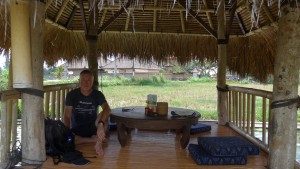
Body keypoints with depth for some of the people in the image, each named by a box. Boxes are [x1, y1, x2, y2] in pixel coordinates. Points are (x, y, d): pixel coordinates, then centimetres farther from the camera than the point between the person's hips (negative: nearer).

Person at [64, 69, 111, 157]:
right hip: (76, 130, 1)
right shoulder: (72, 95, -6)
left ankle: (99, 143, -27)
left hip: (92, 127, -1)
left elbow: (107, 109, -28)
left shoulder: (98, 94, -8)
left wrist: (101, 124, -47)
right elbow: (67, 116, -10)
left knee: (103, 115, -28)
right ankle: (95, 139, -15)